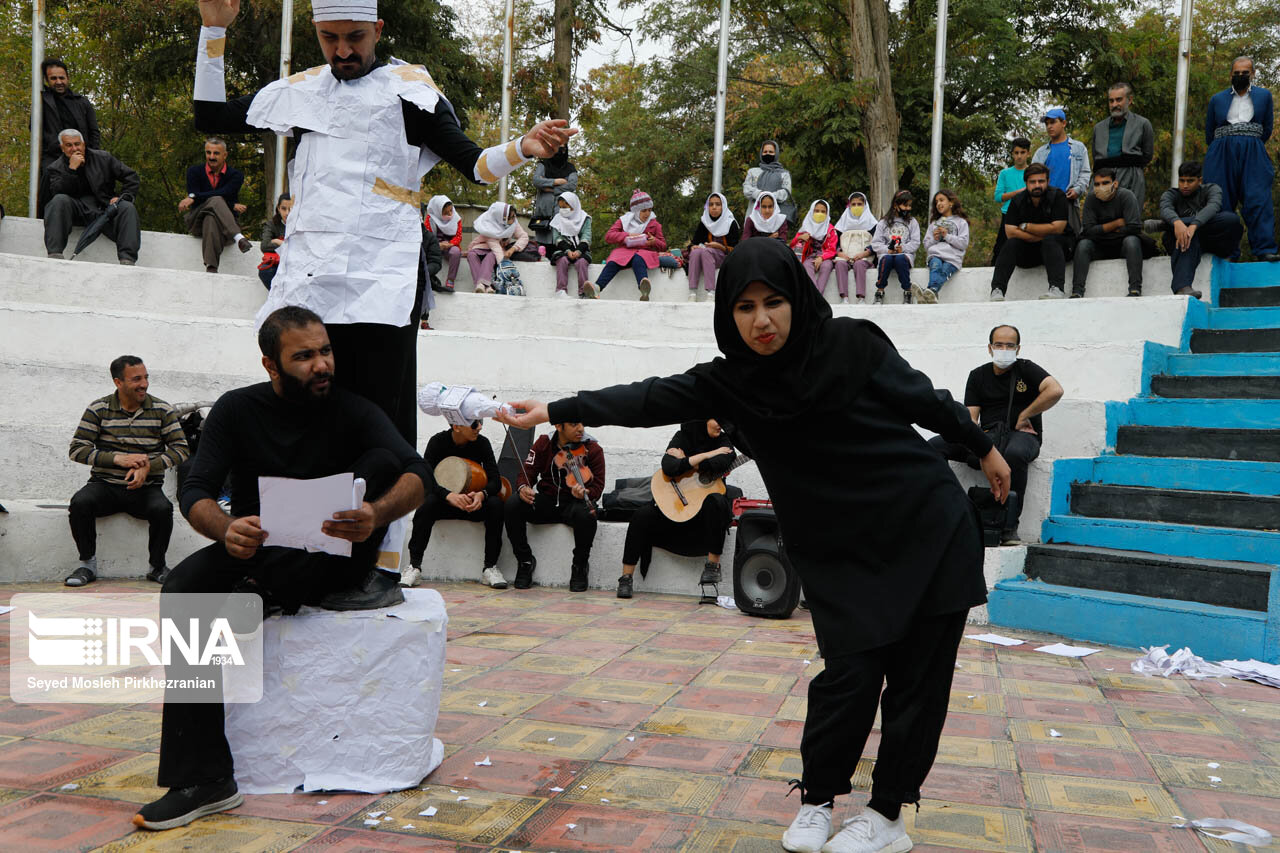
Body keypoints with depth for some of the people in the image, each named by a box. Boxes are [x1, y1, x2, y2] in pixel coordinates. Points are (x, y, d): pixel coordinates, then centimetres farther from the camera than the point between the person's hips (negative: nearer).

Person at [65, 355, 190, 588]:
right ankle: (88, 564, -7)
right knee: (80, 503, -30)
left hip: (146, 488, 0)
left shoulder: (162, 410, 3)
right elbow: (77, 449, -3)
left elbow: (181, 449, -1)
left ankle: (157, 567, -7)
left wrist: (148, 466, -17)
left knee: (162, 509, -32)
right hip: (105, 485, 1)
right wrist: (118, 459, -16)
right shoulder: (98, 409, 2)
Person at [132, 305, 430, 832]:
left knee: (380, 459, -23)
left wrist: (376, 515, -42)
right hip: (256, 551, 2)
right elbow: (195, 493, -7)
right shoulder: (238, 410, 2)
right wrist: (226, 529, -33)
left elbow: (418, 476, -17)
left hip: (331, 557, -1)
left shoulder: (352, 409, -3)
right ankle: (204, 780, -29)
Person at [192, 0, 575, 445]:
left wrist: (522, 148, -16)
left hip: (382, 275, -4)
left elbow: (473, 165, 3)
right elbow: (210, 116, 26)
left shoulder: (411, 86, 8)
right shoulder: (301, 89, 20)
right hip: (306, 275, 4)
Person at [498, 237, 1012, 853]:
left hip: (929, 528, -1)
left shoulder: (851, 345, -12)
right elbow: (650, 400, -13)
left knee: (918, 677, 2)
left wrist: (983, 447, 12)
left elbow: (926, 400, 0)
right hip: (841, 552, 1)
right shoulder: (729, 382, -6)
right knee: (852, 674, -6)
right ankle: (817, 800, 16)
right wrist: (557, 410, -21)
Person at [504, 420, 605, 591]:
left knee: (586, 513, -38)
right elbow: (527, 472, 0)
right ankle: (525, 560, -7)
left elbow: (597, 486, -8)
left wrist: (585, 492, -31)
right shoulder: (544, 443, 3)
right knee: (512, 504, -25)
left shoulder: (592, 449, -5)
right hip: (546, 502, 2)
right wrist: (523, 487, -23)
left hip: (574, 502, -2)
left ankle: (580, 565, -12)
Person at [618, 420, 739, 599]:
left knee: (715, 501, -35)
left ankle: (713, 564, -23)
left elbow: (719, 465, -21)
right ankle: (626, 577, -14)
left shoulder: (722, 441, 2)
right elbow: (669, 468, -19)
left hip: (707, 509, -1)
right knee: (642, 516, -22)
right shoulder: (682, 438, 1)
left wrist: (686, 461, -11)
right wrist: (706, 455, -14)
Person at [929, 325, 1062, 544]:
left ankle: (1009, 527, -33)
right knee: (933, 446, -17)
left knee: (1015, 453, -42)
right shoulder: (978, 375, 15)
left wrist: (1024, 416, -9)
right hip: (987, 435, 4)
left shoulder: (1026, 369, 5)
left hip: (1022, 435, -4)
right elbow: (970, 417, 7)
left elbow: (1055, 390, -13)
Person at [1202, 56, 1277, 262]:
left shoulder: (1264, 96, 15)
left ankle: (1264, 249, -18)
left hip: (1252, 154, -1)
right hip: (1223, 153, 1)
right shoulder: (1217, 99, 16)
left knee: (1258, 200, -12)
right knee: (1223, 203, -5)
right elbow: (1209, 132, 21)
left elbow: (1267, 129, 16)